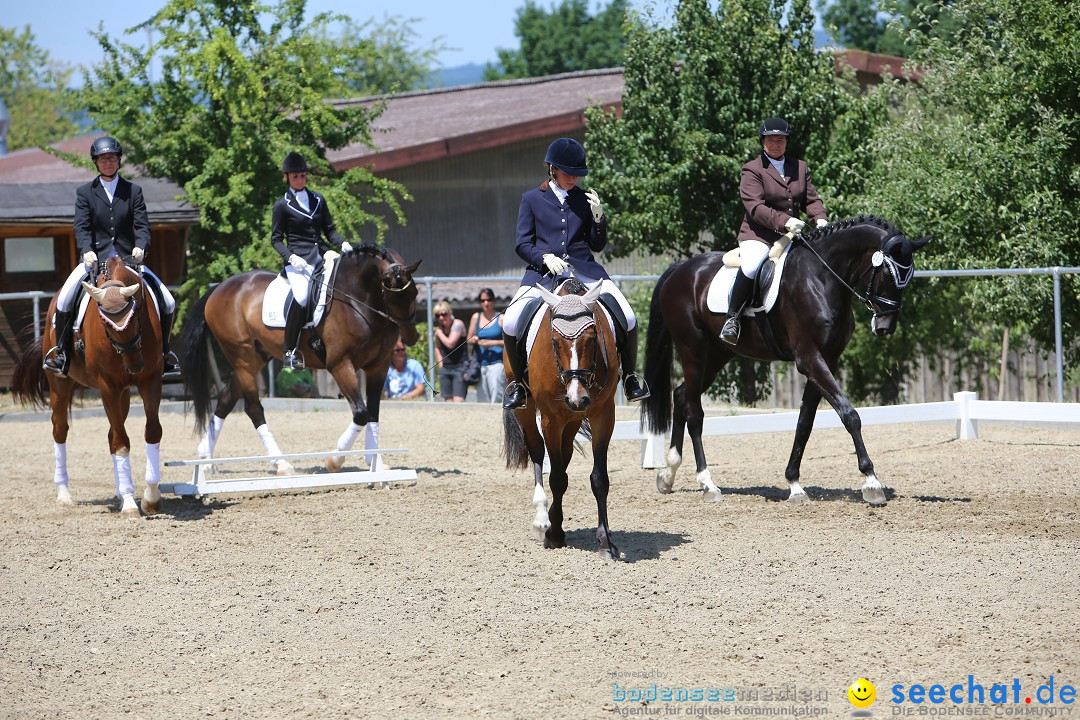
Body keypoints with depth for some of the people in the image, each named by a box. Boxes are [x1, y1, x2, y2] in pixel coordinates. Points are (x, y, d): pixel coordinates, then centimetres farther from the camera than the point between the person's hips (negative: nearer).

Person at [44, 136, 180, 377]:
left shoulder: (133, 191, 9)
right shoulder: (84, 192, 7)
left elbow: (142, 225, -1)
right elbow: (81, 227, -4)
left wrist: (140, 247, -22)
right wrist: (87, 251, -24)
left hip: (129, 259, 1)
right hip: (95, 259, -1)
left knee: (167, 303, -10)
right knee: (65, 298, -24)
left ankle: (163, 351, 10)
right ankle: (61, 350, -7)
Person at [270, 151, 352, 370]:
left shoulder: (318, 200, 18)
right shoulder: (282, 205, 4)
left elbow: (329, 230, 19)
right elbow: (276, 239, 3)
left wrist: (342, 244, -2)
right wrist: (291, 257, -14)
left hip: (320, 253, 5)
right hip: (298, 259, -5)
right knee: (301, 296, -30)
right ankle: (289, 352, -23)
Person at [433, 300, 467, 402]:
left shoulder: (457, 324, -7)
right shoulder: (440, 328, 12)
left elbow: (450, 343, -19)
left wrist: (439, 333, -4)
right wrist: (440, 363, 14)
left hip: (459, 367, -7)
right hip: (445, 369, 7)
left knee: (458, 400, -16)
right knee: (448, 401, 3)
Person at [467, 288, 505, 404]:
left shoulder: (501, 318, 1)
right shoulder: (476, 318, 14)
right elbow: (469, 340, 21)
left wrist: (494, 343, -13)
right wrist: (473, 340, -2)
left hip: (496, 362, -5)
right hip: (481, 363, 5)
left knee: (496, 396, -16)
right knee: (483, 398, 3)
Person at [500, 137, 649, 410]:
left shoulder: (584, 199, 14)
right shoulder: (532, 199, 9)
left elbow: (597, 245, 15)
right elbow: (523, 244, 4)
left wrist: (598, 217, -3)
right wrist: (546, 258, -16)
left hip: (583, 270, 1)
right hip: (543, 272, -1)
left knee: (628, 318, -18)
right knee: (510, 323, -23)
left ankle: (629, 375, 6)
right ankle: (519, 382, 0)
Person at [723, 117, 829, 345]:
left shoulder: (800, 168, 17)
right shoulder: (752, 170, -1)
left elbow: (812, 199, 15)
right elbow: (755, 207, -14)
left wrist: (820, 219, -9)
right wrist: (785, 221, -27)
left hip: (793, 235, 5)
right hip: (759, 234, -5)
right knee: (751, 267, -34)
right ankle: (732, 318, -21)